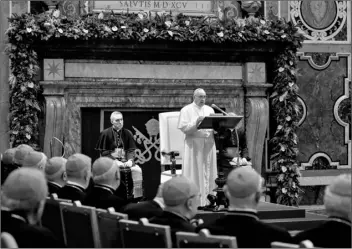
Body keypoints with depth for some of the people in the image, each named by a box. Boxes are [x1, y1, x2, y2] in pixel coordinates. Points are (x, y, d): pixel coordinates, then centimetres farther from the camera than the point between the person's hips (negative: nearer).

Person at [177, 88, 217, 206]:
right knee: (195, 173, -6)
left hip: (208, 144, 4)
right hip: (193, 144, -4)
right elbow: (183, 128, -9)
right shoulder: (186, 110, 1)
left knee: (208, 173, 3)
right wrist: (196, 123, -21)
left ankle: (208, 199, 8)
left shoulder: (209, 110, 15)